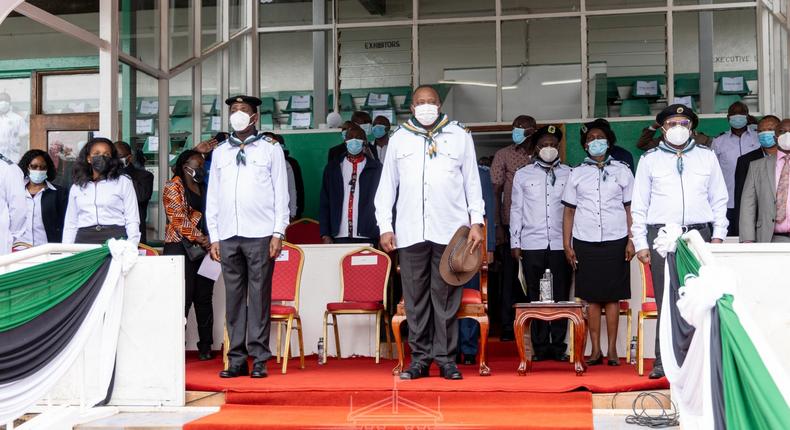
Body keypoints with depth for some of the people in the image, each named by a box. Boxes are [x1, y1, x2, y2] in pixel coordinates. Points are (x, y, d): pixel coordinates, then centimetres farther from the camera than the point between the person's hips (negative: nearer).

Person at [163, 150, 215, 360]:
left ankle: (205, 347, 11)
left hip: (204, 248, 6)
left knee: (204, 297, 6)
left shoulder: (204, 188, 21)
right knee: (183, 297, -9)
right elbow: (178, 218, -11)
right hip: (181, 247, -6)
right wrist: (200, 238, -14)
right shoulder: (173, 187, 0)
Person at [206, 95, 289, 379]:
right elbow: (212, 197, 15)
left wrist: (278, 233, -4)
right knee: (233, 296, 3)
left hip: (260, 235, -3)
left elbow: (281, 192, 4)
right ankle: (236, 360, 8)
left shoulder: (270, 148, 7)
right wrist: (214, 236, 8)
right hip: (228, 235, 3)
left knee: (259, 296, -3)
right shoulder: (220, 152, 16)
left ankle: (259, 360, 2)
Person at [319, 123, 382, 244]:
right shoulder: (332, 168, 11)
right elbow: (324, 204, 11)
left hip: (367, 237, -1)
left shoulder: (376, 168, 7)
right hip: (340, 236, 1)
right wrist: (325, 235, 3)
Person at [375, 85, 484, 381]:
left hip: (449, 231, -1)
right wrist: (385, 226, 5)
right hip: (410, 232, 1)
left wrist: (476, 221, 2)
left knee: (447, 298, 1)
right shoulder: (399, 139, 13)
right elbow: (387, 186, 13)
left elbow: (472, 181, 11)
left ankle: (446, 359, 9)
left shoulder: (460, 136, 11)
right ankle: (420, 358, 12)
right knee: (415, 298, 4)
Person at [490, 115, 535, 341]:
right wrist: (497, 226, -4)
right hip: (511, 224, -1)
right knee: (511, 274, 2)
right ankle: (508, 326, 9)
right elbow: (495, 191, 2)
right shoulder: (503, 155, 4)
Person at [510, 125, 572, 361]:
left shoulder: (568, 175, 9)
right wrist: (515, 242, 5)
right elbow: (516, 209, 11)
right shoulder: (522, 175, 11)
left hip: (560, 244, 0)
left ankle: (558, 346, 7)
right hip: (532, 244, 0)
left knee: (561, 295, -1)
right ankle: (540, 346, 6)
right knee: (535, 296, 0)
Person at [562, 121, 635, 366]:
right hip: (585, 242, 1)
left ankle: (612, 349, 6)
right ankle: (595, 350, 7)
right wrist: (567, 245, 3)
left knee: (612, 296, 0)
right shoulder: (577, 174, 11)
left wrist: (631, 240, -1)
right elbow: (569, 211, 10)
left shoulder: (622, 171, 10)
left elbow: (630, 208, 8)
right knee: (591, 297, 1)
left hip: (615, 241, -1)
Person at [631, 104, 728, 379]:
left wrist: (718, 234, 5)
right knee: (666, 301, -3)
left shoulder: (707, 157, 13)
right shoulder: (649, 160, 10)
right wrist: (640, 243, 1)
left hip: (698, 233, 1)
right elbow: (639, 204, 8)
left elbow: (719, 199, 15)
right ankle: (663, 362, 2)